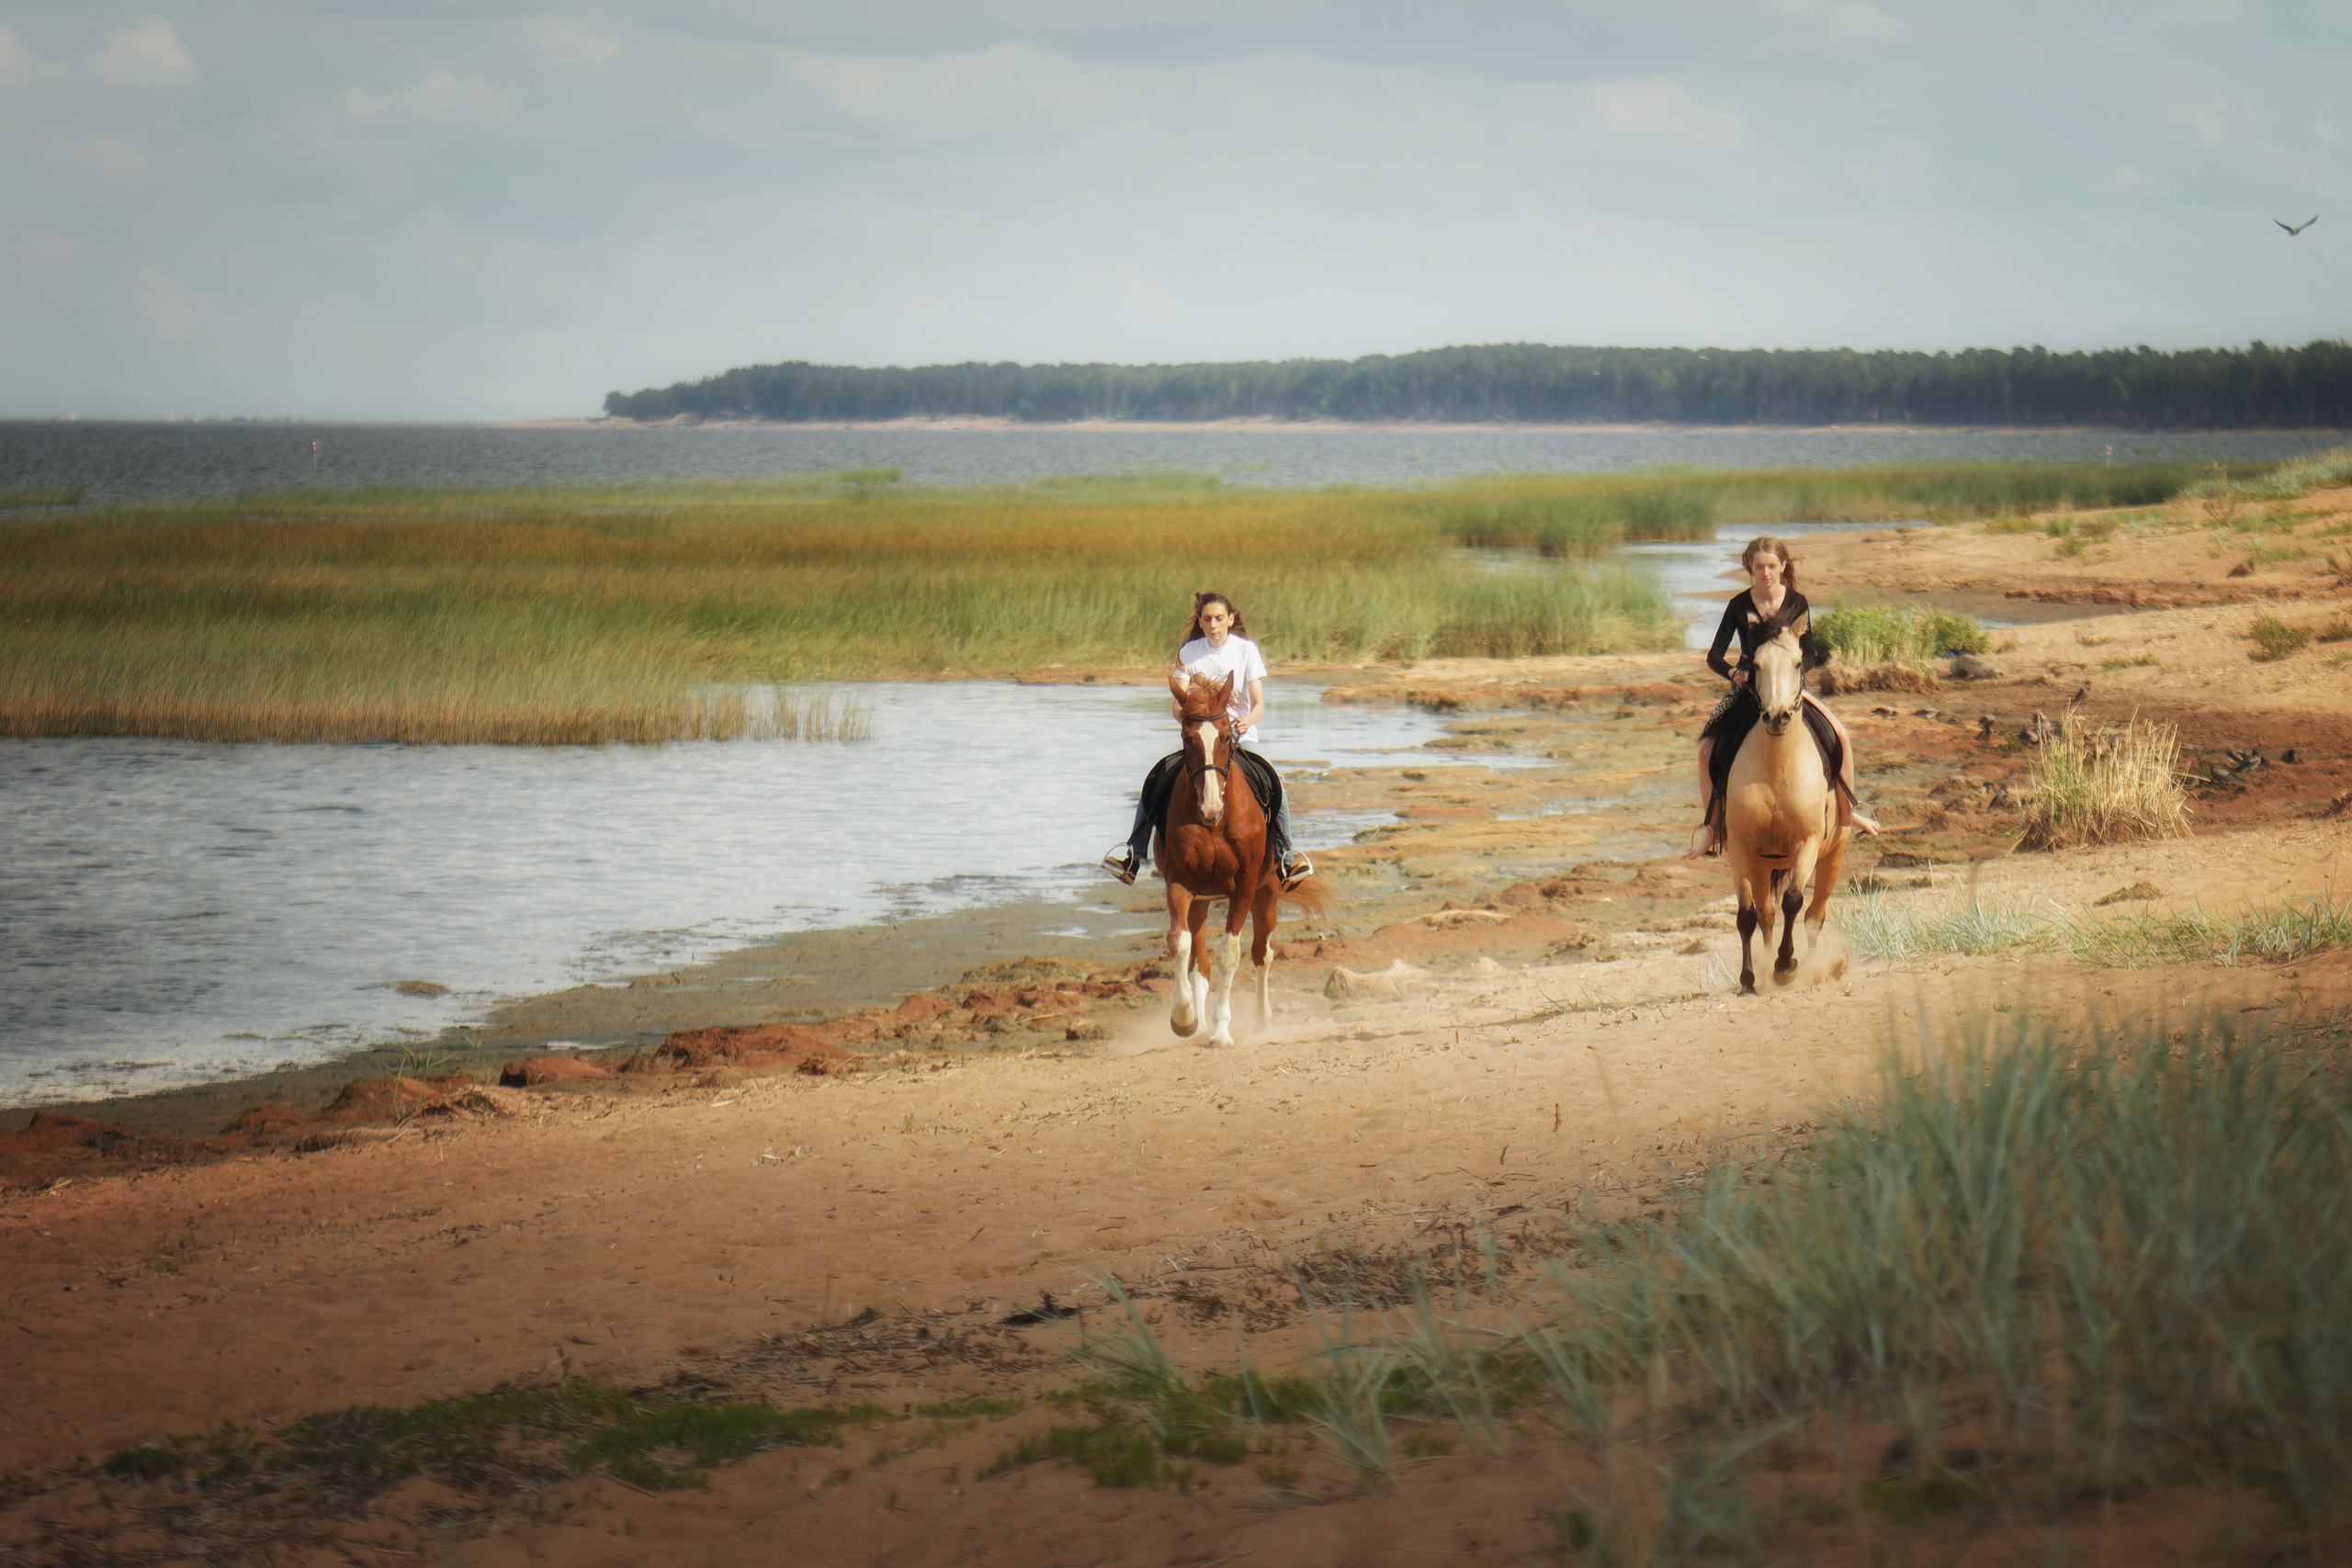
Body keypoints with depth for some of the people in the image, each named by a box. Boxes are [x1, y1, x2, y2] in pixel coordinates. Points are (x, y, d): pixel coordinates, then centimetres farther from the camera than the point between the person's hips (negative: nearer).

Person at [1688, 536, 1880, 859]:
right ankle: (1710, 824, -4)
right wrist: (1733, 672, -27)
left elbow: (1810, 655, -2)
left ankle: (1846, 811, 6)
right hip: (1748, 688, -1)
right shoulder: (1739, 605, -8)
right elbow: (1714, 656, -7)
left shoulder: (1797, 603, -5)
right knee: (1708, 748, -21)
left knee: (1839, 736, -17)